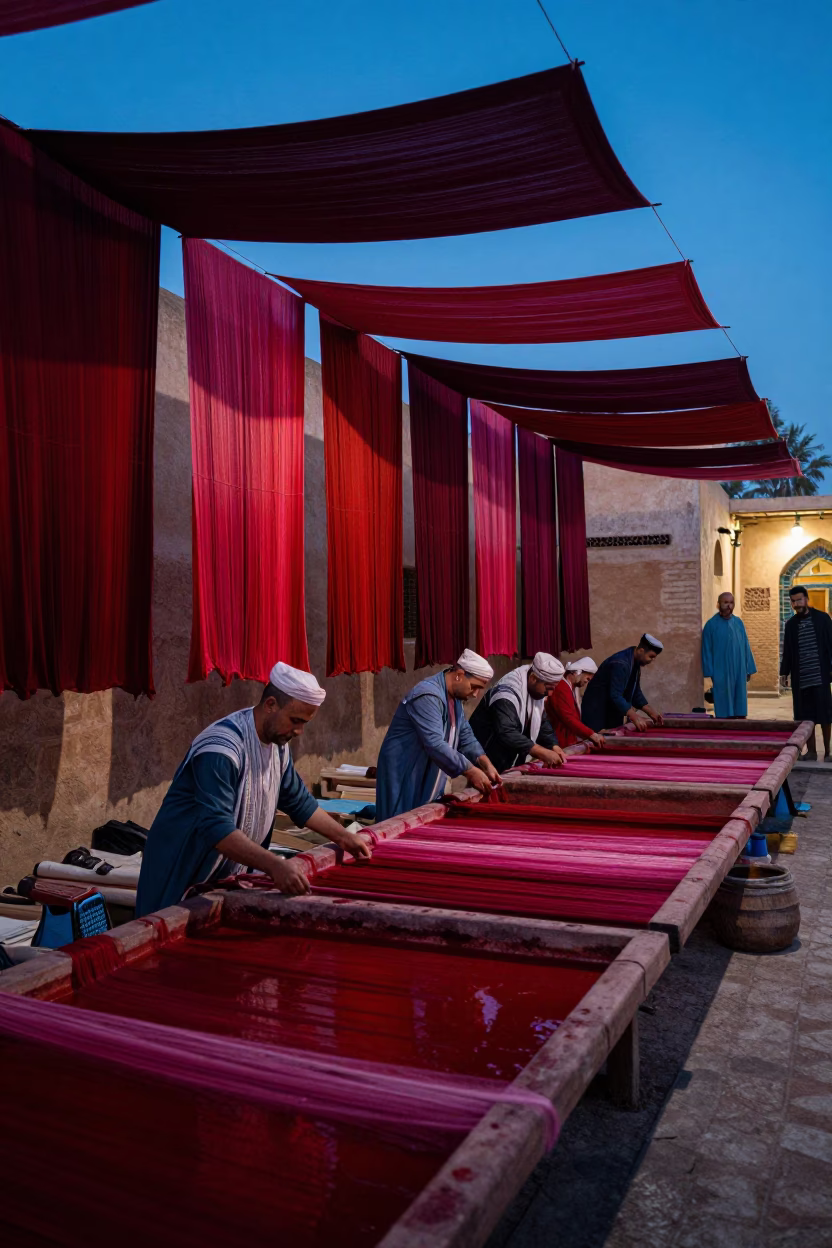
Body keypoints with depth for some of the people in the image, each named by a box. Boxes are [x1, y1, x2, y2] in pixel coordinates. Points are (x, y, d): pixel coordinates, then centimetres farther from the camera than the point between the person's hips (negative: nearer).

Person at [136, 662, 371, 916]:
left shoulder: (279, 745, 0)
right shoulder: (222, 747, -27)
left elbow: (299, 802, 13)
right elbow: (216, 828, -35)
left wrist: (343, 837, 5)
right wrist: (275, 866, -43)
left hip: (228, 875, 8)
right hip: (184, 874, -7)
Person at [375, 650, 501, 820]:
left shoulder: (455, 697, 9)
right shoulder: (428, 696, -23)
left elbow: (466, 736, 11)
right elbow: (435, 744, -30)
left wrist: (485, 763, -4)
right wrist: (470, 771, -26)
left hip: (429, 780, 9)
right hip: (403, 777, -9)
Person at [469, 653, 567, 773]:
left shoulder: (537, 690, 0)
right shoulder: (508, 693, -28)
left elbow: (541, 723, 10)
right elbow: (507, 733, -39)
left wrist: (554, 746, -8)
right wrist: (542, 753, -40)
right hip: (488, 761, -8)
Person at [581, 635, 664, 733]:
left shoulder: (635, 663, 5)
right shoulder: (621, 664, -25)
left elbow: (635, 693, 14)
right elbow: (615, 696, -31)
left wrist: (652, 713, 6)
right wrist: (635, 718, -33)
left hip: (612, 712, 9)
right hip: (597, 712, -9)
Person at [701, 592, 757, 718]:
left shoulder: (738, 623, 9)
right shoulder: (711, 625, -3)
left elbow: (746, 647, 11)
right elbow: (707, 650, -3)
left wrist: (749, 669, 7)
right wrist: (710, 672, -9)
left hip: (739, 671, 4)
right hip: (721, 673, -4)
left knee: (740, 712, 7)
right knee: (724, 711, -1)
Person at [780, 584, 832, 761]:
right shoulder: (791, 624, 9)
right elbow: (787, 651, 13)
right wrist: (784, 672, 7)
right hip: (800, 679, 3)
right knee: (805, 716, 4)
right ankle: (812, 751, 13)